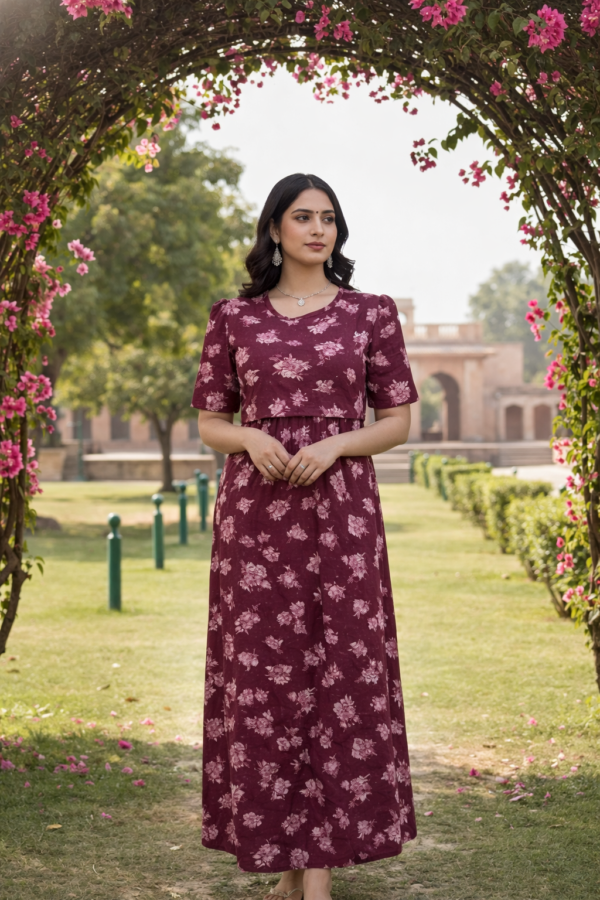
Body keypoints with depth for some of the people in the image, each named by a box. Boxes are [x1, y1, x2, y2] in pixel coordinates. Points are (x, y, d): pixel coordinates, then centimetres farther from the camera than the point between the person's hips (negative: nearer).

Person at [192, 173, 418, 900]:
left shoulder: (371, 313, 6)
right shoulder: (233, 317, 7)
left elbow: (398, 420, 6)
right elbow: (209, 423, 10)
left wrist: (334, 445, -12)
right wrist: (252, 439, -12)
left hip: (340, 512, 0)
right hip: (256, 514, 1)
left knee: (337, 675, -4)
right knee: (262, 678, 1)